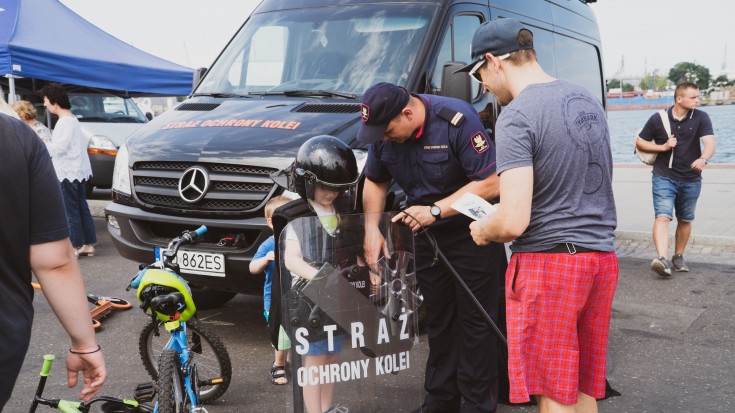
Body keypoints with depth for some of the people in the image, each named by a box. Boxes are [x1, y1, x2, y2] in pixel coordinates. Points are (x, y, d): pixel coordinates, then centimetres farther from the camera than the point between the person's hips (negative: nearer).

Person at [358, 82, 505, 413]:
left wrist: (434, 210, -27)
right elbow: (375, 181, 10)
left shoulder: (458, 120, -25)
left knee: (474, 320, -2)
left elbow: (491, 183, -26)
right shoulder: (384, 131, -5)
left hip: (472, 233, -6)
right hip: (427, 235, 6)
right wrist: (371, 228, -4)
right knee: (437, 319, 13)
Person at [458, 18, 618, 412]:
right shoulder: (587, 100, 12)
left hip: (547, 262, -8)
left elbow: (514, 222, -23)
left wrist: (482, 231, -1)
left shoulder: (517, 117, -16)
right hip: (602, 258, 8)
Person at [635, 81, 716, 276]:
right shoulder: (658, 119, -4)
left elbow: (710, 142, -15)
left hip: (691, 179, 2)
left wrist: (703, 159, -37)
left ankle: (678, 256, 30)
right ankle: (662, 259, -29)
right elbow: (640, 142, 6)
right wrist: (663, 147, -9)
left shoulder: (701, 118, -2)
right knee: (662, 217, -17)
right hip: (664, 177, -2)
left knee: (685, 220, 13)